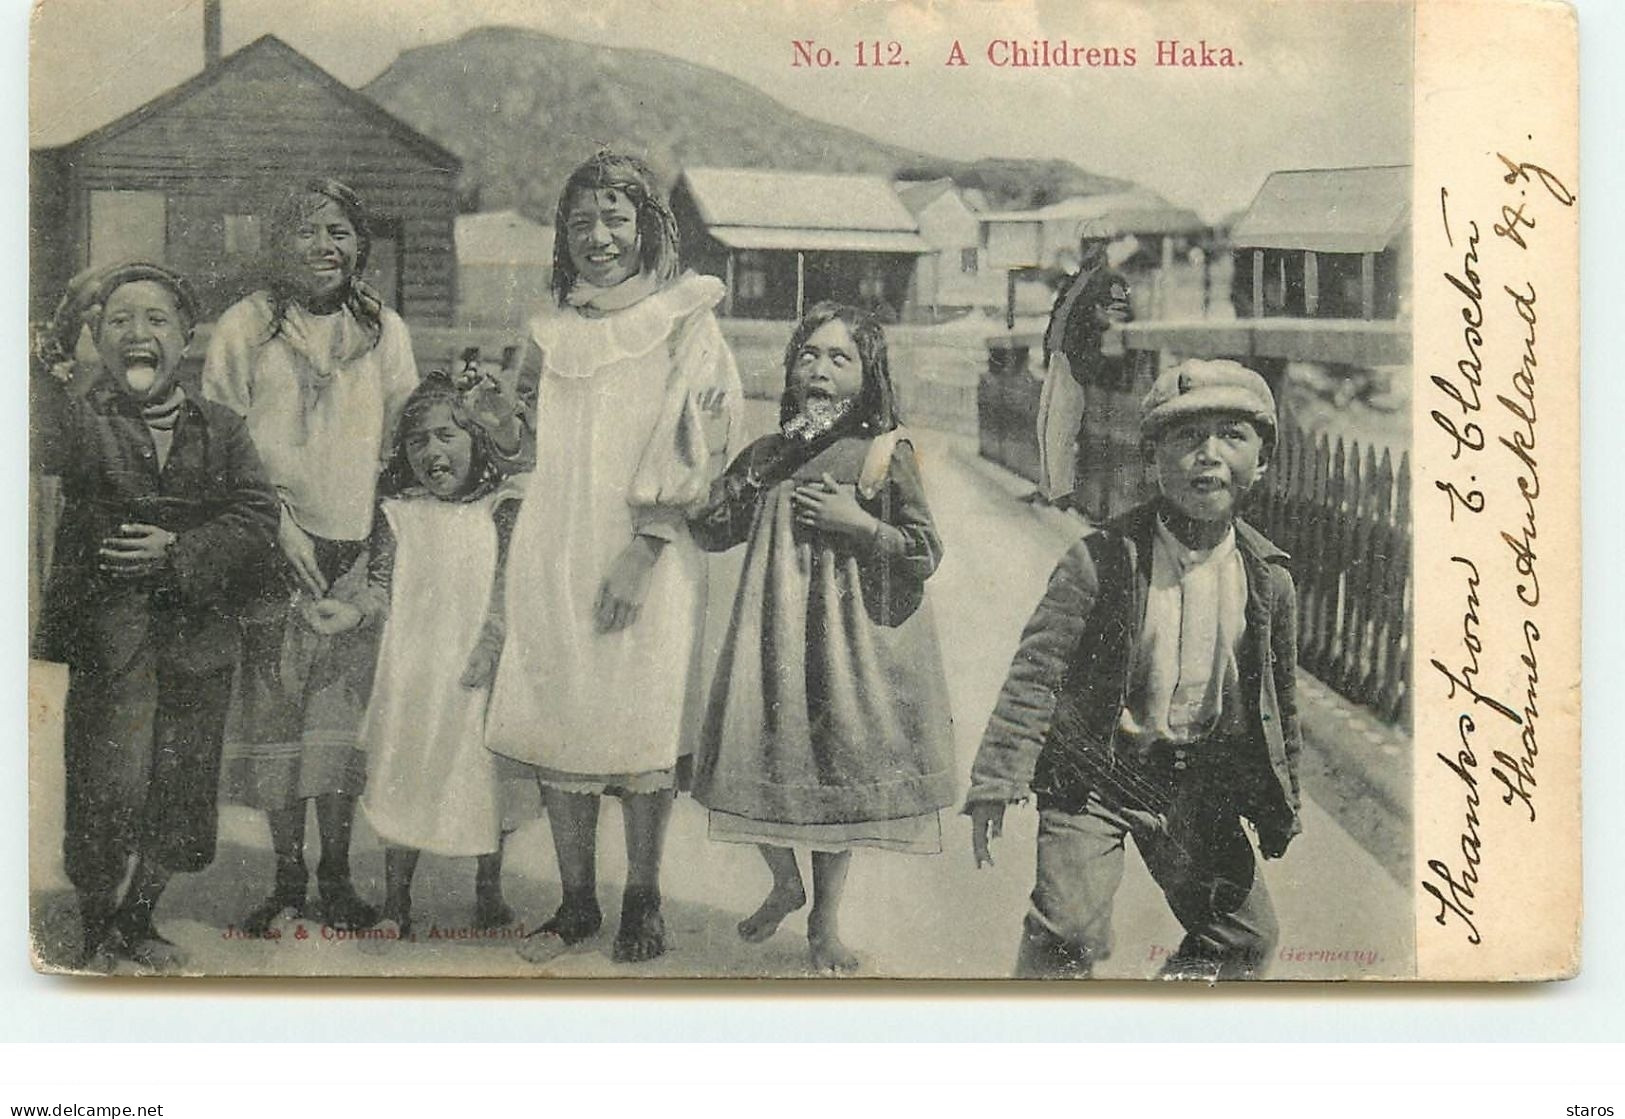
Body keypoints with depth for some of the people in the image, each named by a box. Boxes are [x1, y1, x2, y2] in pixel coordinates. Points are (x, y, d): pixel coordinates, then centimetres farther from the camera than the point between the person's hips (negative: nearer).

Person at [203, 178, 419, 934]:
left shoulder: (383, 330, 10)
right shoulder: (244, 328, 2)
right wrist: (279, 526, -10)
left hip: (362, 551, 2)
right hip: (276, 551, -2)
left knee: (347, 715, 3)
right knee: (274, 715, 0)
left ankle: (336, 875, 14)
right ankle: (287, 877, 12)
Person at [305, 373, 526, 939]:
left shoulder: (503, 505, 0)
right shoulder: (397, 513, 5)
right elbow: (383, 587, 1)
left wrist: (489, 645, -17)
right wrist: (355, 610, -20)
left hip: (475, 672, -1)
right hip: (410, 670, 1)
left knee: (485, 777, 4)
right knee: (400, 779, 3)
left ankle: (489, 892, 22)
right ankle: (396, 903, 13)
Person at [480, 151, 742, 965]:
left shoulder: (685, 323, -1)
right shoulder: (553, 330, 14)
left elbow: (693, 447, -7)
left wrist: (642, 548, -15)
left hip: (647, 559, -4)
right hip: (554, 554, 4)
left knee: (641, 732, 0)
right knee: (555, 730, 4)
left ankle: (642, 902, 16)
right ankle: (576, 903, 17)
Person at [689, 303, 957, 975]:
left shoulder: (886, 453, -5)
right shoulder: (767, 454, 6)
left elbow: (926, 553, -5)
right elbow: (708, 531, 7)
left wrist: (858, 523, -16)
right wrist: (757, 476, -4)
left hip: (849, 635, -3)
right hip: (774, 627, 3)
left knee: (838, 771, 6)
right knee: (758, 767, 5)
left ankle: (824, 923, 24)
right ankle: (784, 883, 35)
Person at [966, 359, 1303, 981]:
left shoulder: (1268, 578, -3)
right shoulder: (1101, 561, -16)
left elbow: (1278, 697, 10)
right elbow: (1036, 669, -17)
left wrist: (1281, 801, 17)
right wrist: (996, 780, -22)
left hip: (1200, 782, 5)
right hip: (1095, 772, -4)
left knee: (1246, 935, 11)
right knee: (1070, 933, -18)